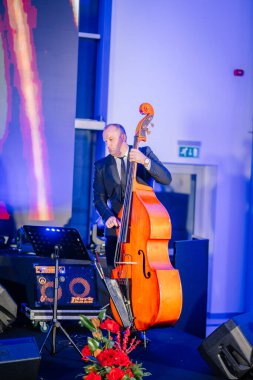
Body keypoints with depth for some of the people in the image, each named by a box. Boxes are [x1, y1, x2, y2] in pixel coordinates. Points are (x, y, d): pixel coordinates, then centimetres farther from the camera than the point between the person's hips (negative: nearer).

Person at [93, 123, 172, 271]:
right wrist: (107, 216, -15)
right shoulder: (101, 166, 8)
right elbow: (99, 198, 5)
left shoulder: (145, 152, 3)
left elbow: (166, 179, -7)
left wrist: (145, 161, -22)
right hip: (116, 229, 2)